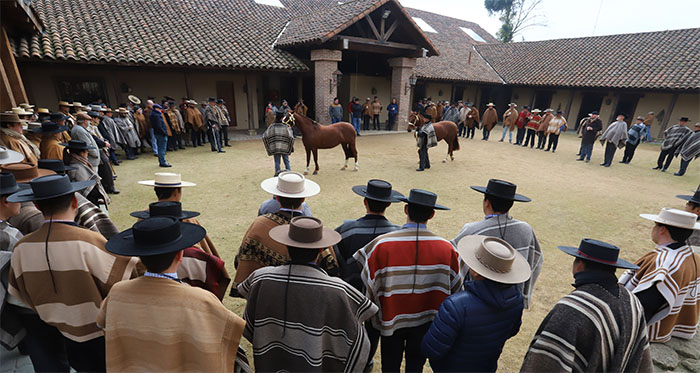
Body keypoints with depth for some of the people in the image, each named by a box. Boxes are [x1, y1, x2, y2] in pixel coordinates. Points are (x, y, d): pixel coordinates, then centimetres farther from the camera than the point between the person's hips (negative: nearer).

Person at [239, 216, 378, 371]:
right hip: (314, 366, -1)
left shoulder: (261, 279, -21)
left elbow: (248, 329, -4)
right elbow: (357, 347, -16)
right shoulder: (336, 291, -27)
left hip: (268, 365, 2)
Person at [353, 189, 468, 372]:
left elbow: (370, 285, -15)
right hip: (425, 320, 2)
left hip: (391, 318, -1)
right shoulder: (446, 248, -18)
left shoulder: (382, 244, -25)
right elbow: (455, 287, -4)